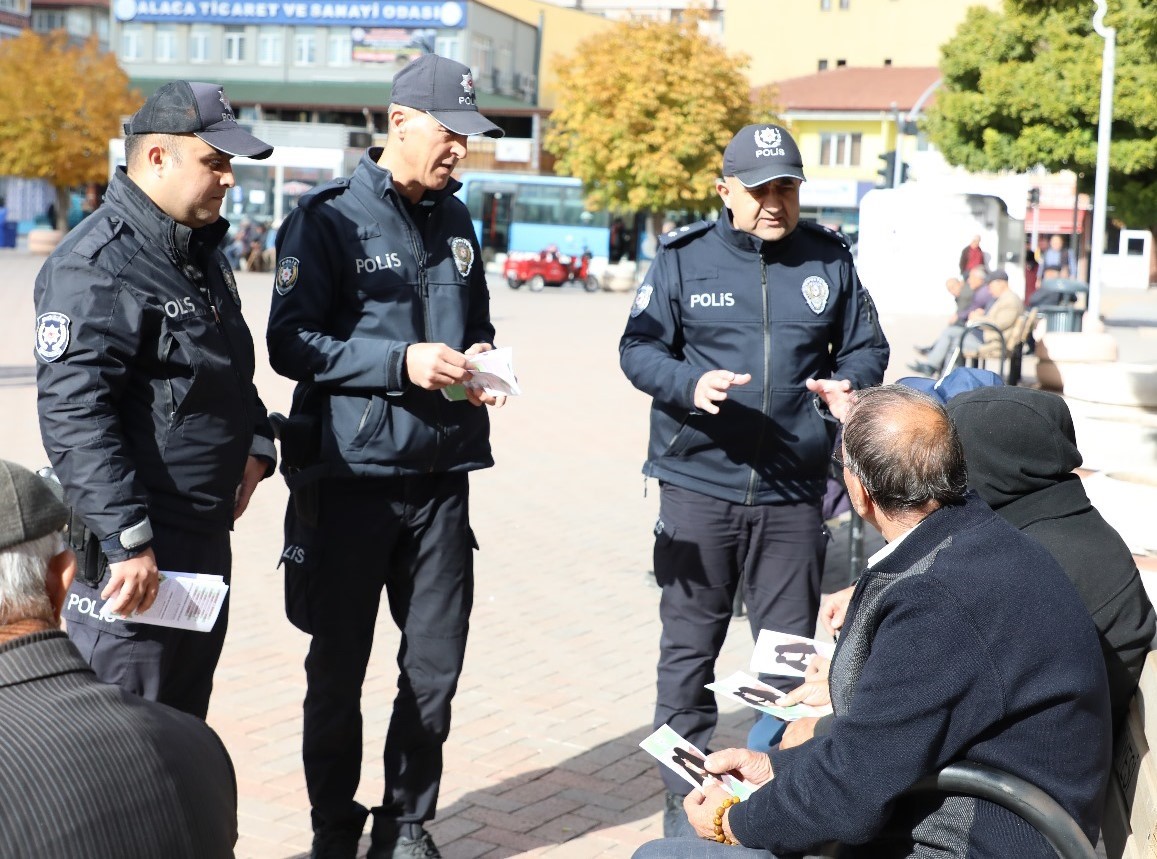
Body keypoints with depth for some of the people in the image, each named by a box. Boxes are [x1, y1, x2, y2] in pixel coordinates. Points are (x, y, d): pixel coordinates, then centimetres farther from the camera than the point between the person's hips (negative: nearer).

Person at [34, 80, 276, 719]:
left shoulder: (203, 252, 14)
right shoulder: (94, 266, -17)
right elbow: (73, 415, -24)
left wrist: (255, 442, 8)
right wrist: (128, 541, -26)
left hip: (207, 539, 10)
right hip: (134, 552, -9)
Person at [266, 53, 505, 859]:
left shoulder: (455, 219, 12)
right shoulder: (329, 216, -7)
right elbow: (291, 342, -12)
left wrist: (478, 359, 0)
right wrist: (402, 362, -21)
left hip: (442, 474, 5)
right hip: (351, 473, -5)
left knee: (434, 665, 8)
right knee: (339, 666, 8)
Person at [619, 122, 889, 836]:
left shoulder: (830, 260, 6)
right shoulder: (684, 258, 0)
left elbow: (866, 346, 13)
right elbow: (638, 348, 0)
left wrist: (849, 383, -10)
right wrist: (689, 385, -19)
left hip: (793, 493, 2)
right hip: (699, 486, -1)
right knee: (689, 647, 6)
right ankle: (686, 796, 17)